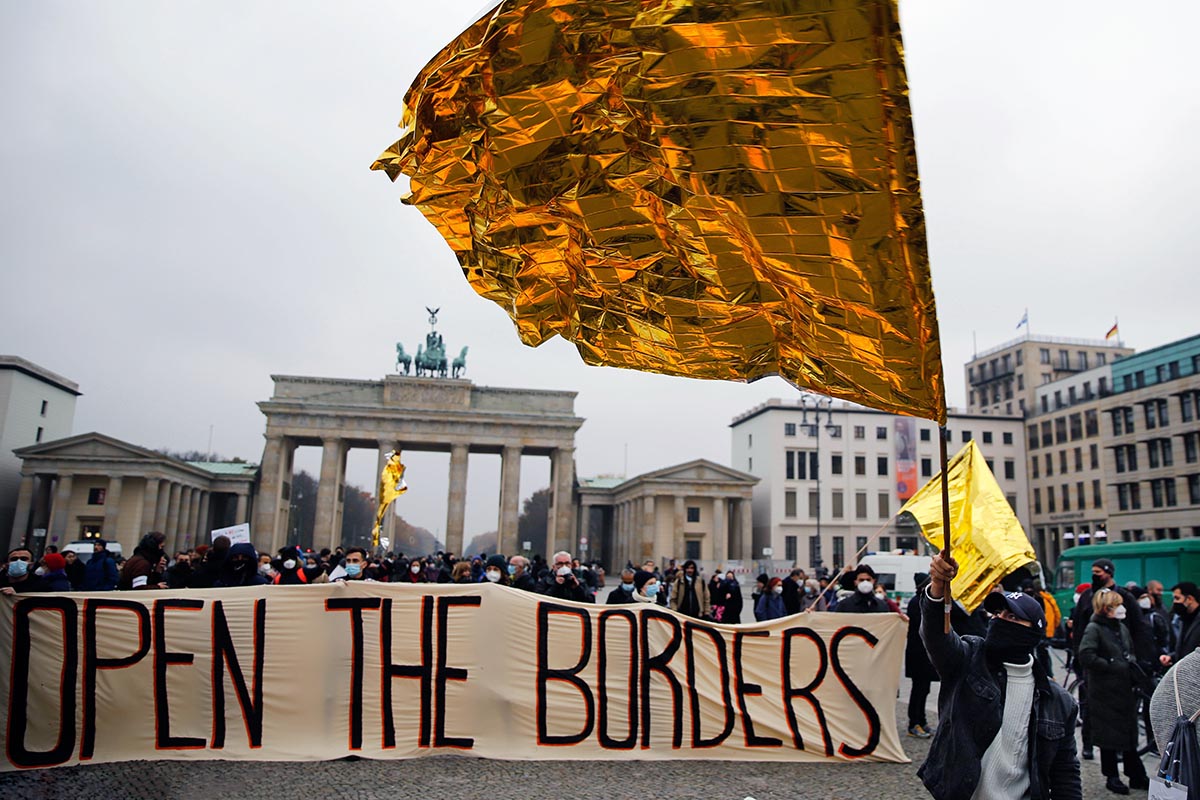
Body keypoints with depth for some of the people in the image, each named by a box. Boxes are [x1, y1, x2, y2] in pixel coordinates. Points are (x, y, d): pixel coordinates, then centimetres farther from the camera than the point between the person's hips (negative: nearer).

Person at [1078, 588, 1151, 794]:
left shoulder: (1122, 628, 11)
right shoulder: (1094, 628, -12)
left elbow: (1131, 653, 24)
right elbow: (1086, 656, -22)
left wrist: (1131, 662, 3)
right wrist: (1112, 666, -18)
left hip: (1126, 690, 6)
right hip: (1105, 693, -6)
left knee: (1130, 733, 12)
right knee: (1108, 736, 4)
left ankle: (1136, 776, 24)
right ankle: (1111, 777, 16)